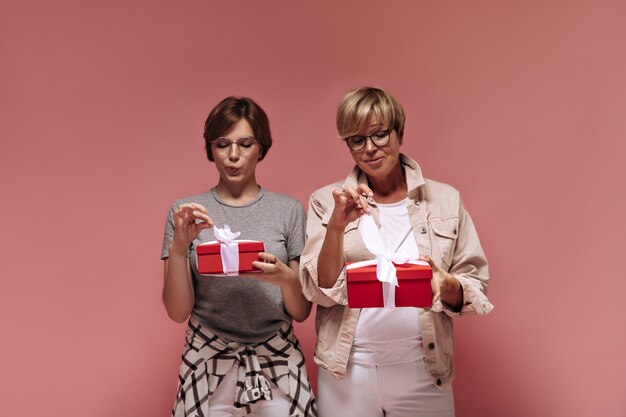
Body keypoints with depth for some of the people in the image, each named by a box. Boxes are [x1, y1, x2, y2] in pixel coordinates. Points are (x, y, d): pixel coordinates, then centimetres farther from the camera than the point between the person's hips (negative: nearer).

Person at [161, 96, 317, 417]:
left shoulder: (289, 210, -2)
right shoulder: (185, 212, -1)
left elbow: (301, 312, 0)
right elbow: (178, 312, -3)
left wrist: (286, 277, -20)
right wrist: (178, 247, -17)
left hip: (277, 363, 0)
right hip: (208, 364, 0)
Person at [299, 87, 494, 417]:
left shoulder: (445, 200, 1)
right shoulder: (326, 201, 0)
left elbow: (476, 290, 3)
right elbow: (321, 292, -5)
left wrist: (446, 284, -18)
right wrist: (336, 226, -19)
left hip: (422, 371, 1)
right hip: (347, 371, 0)